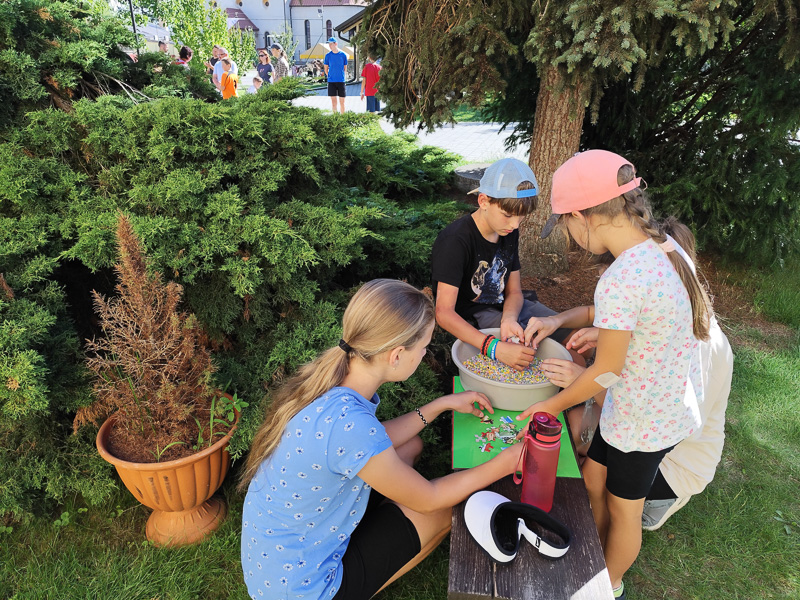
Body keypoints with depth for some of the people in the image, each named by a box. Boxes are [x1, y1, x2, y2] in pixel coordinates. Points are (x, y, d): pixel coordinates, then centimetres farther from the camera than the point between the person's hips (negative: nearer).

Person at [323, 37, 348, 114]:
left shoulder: (343, 55, 1)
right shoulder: (328, 55, 1)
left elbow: (345, 68, 11)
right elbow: (326, 69, 11)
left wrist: (340, 75, 11)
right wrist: (330, 76, 10)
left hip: (341, 81, 0)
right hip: (331, 81, 0)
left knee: (342, 102, 5)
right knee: (334, 102, -5)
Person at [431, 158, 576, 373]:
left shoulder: (509, 232, 0)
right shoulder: (455, 241, -25)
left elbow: (514, 292, 3)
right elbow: (444, 313, -32)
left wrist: (509, 319, -23)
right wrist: (496, 349, -43)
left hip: (504, 307, 8)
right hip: (469, 319, -7)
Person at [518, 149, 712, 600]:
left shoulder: (621, 279, -34)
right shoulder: (663, 246, -6)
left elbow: (606, 371, -22)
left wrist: (552, 406, -7)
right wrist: (558, 320, -1)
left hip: (646, 421, -8)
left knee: (624, 509, 18)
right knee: (594, 479, 25)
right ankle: (597, 559, 50)